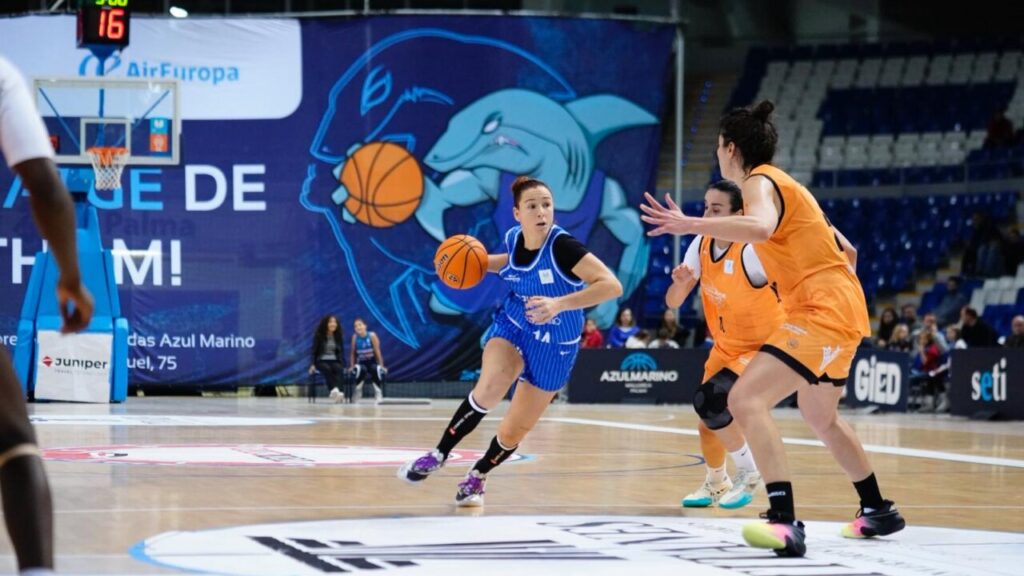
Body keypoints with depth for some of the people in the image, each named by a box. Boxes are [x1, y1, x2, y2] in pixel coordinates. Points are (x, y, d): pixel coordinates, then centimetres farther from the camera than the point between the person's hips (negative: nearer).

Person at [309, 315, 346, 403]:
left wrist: (342, 364, -1)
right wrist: (313, 364, -11)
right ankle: (334, 390, -60)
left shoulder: (339, 336, 11)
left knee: (339, 369, -34)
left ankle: (339, 390, -59)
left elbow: (341, 352, 14)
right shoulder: (319, 336, 2)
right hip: (321, 361, -2)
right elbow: (314, 351, 2)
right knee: (327, 369, -38)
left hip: (335, 361, 2)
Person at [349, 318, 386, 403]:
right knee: (359, 369, -34)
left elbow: (377, 351, -10)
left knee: (376, 369, -34)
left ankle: (378, 392, -16)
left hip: (372, 362, -1)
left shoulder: (372, 336, -11)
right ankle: (358, 390, -14)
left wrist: (381, 366, -10)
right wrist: (352, 366, -3)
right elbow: (353, 353, 1)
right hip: (361, 363, 1)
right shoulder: (355, 337, -6)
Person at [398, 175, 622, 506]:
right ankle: (439, 455, -12)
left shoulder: (562, 246, -27)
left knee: (512, 433, 8)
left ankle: (478, 475, 39)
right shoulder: (513, 238, -9)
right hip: (511, 328, 2)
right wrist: (482, 262, 1)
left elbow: (612, 286, -35)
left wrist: (559, 303, -44)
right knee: (490, 388, -30)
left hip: (553, 346, -2)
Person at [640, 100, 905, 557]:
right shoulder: (784, 186, 21)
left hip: (822, 313, -11)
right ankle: (878, 511, 41)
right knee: (820, 418, 29)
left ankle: (784, 523, -33)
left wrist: (690, 225, -37)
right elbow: (846, 250, 26)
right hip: (842, 311, 11)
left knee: (745, 400, -21)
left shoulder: (761, 182, -9)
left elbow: (760, 228, -35)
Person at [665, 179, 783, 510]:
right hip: (725, 349, 7)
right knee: (708, 421, 11)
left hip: (761, 349, -7)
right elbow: (672, 302, -3)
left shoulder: (751, 252, -28)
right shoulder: (701, 246, -7)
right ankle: (715, 484, 39)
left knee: (710, 401, -24)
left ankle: (749, 473, -5)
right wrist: (681, 282, -25)